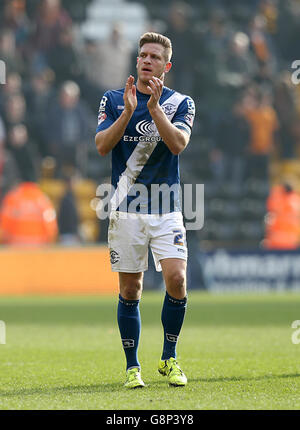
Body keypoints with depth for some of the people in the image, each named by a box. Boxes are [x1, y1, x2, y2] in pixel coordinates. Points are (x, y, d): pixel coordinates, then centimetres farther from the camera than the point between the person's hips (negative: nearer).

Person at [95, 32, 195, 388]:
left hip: (166, 209, 0)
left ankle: (169, 359, 4)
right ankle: (132, 366, 12)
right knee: (130, 289, 1)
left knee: (176, 279, -14)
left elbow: (177, 143, -13)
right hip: (126, 208, 0)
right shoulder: (113, 100, 5)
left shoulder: (180, 103, 4)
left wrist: (154, 106, -21)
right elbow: (102, 145, -8)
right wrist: (128, 111, -19)